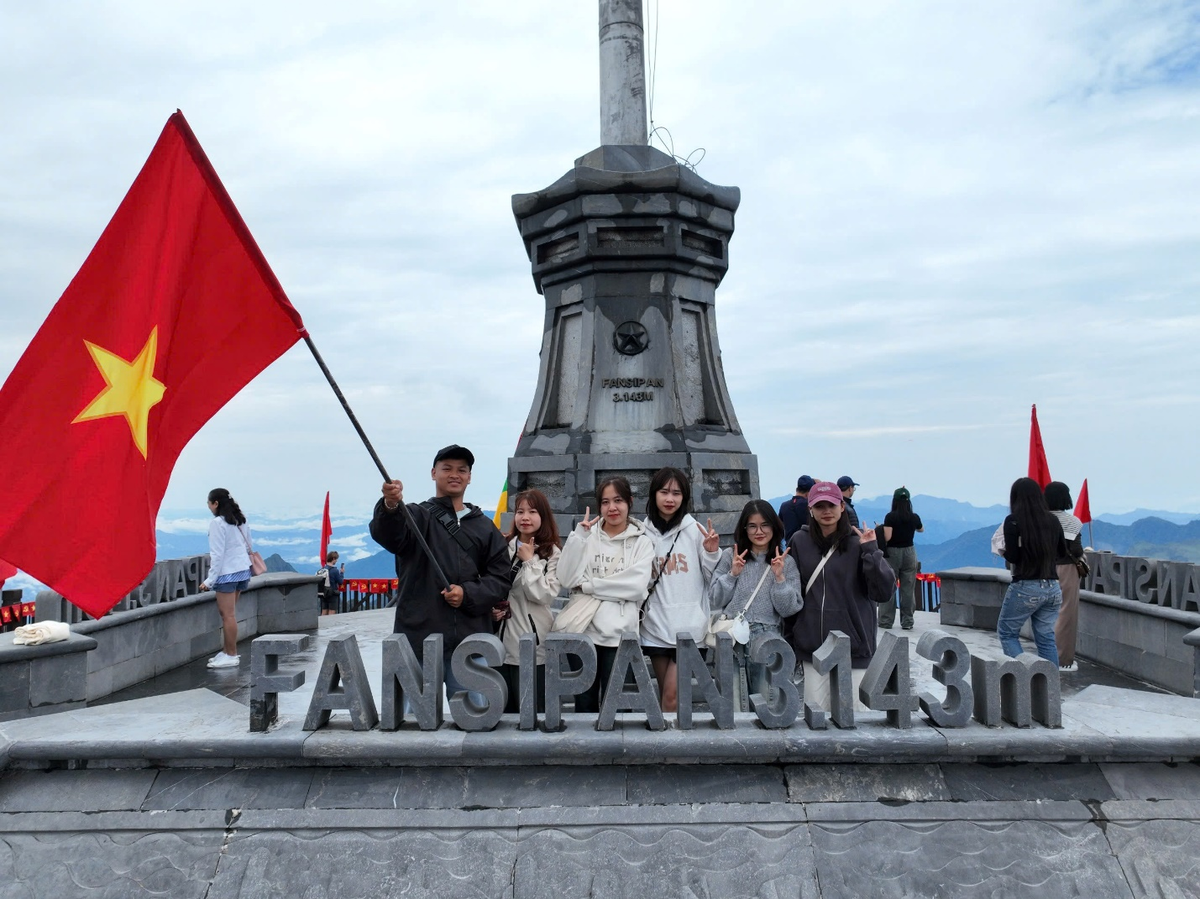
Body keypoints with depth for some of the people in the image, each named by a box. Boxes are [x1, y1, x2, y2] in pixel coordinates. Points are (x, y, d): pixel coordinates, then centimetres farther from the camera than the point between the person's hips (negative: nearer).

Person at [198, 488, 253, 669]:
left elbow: (217, 554, -15)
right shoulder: (240, 520, 12)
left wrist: (210, 580, -11)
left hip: (227, 572, -8)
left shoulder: (218, 523, -12)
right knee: (228, 613, 14)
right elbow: (248, 546, 17)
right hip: (243, 569, 9)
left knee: (228, 615, -3)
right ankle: (227, 651, 18)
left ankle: (231, 655, 1)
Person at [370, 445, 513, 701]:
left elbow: (501, 578, 11)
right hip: (419, 638, -2)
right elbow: (388, 535, -17)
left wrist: (469, 594, -8)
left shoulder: (485, 527, 15)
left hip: (470, 640, 2)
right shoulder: (417, 516, 6)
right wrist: (390, 506, -39)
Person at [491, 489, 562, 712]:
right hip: (501, 639, 4)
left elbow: (546, 594, -14)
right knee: (502, 708, 14)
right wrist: (490, 607, -4)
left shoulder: (552, 553, -3)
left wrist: (529, 561, -10)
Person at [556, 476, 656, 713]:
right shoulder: (587, 536, 6)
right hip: (583, 629, 2)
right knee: (584, 704, 10)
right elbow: (567, 579, -6)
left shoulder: (641, 541, 3)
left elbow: (637, 586, -11)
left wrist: (589, 585, -9)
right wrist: (579, 535, -13)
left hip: (619, 633, -1)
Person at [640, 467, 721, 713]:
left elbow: (711, 577, 2)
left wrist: (712, 553, -14)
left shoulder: (695, 530, -2)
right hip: (656, 624, 2)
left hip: (688, 624, -2)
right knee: (666, 694, 12)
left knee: (671, 695, -7)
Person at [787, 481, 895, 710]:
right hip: (812, 646, 2)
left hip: (854, 647, -2)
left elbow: (885, 592, -8)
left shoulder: (858, 543, -3)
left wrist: (871, 552, -18)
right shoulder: (800, 542, 3)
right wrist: (789, 640, 6)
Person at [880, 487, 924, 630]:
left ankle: (886, 620, 8)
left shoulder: (890, 517, -12)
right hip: (909, 553, 3)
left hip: (892, 553, -3)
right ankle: (907, 621, 10)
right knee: (908, 588, 7)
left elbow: (887, 537, -18)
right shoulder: (914, 517, -1)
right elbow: (921, 530, 20)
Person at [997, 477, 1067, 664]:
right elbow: (1062, 552, 15)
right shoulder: (1052, 521, 4)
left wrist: (1004, 550, 6)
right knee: (1047, 639, 11)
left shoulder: (1013, 521, -11)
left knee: (1007, 633, 10)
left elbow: (1012, 556, -14)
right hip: (1052, 587, 5)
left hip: (1026, 587, -5)